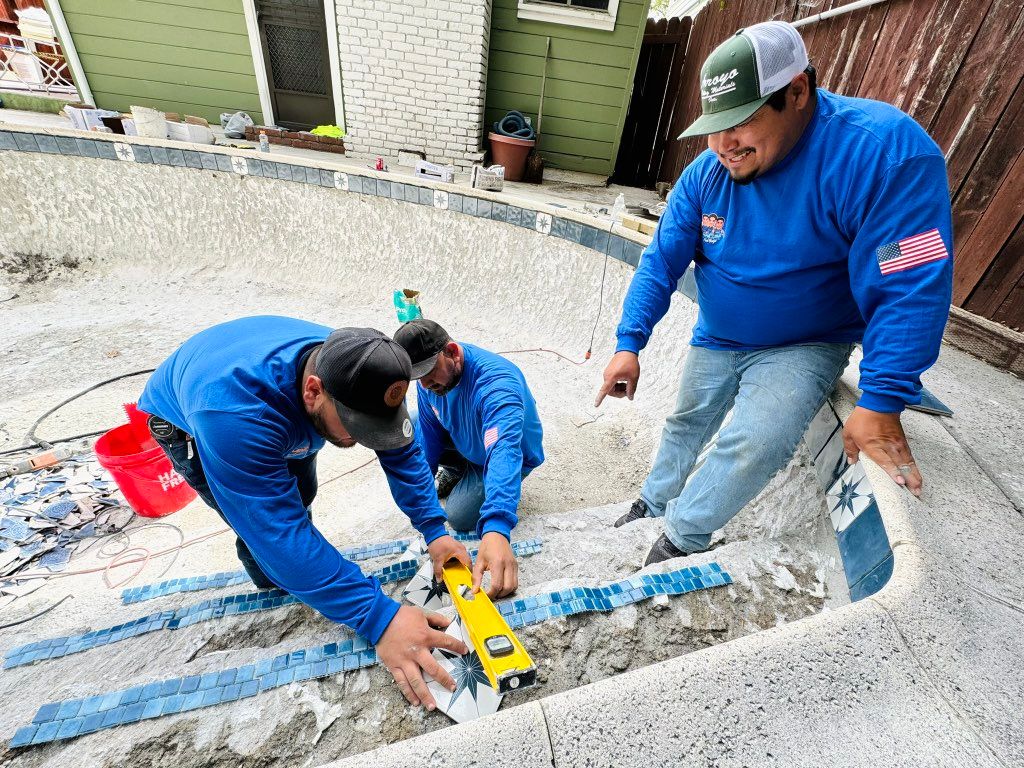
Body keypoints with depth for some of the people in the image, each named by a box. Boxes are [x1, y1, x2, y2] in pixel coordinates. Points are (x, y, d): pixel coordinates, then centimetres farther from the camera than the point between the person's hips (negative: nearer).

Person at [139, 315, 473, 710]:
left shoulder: (350, 371, -32)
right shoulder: (233, 412, -50)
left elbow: (401, 449, -20)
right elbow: (279, 533, -48)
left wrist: (434, 529, -28)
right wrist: (378, 618, -50)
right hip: (185, 420, -4)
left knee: (299, 498, 13)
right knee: (269, 529, -13)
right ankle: (274, 589, 19)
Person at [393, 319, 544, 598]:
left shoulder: (496, 384, -44)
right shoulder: (430, 378, -20)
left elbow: (503, 453, -59)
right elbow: (430, 432, -8)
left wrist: (495, 530, -71)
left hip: (515, 455, -6)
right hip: (464, 440, 6)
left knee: (459, 518, -17)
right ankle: (454, 471, 20)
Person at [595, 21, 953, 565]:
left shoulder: (886, 151, -25)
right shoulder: (705, 174, -11)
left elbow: (911, 288, -26)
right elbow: (661, 263, -9)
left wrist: (881, 404, -29)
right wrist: (629, 343, -19)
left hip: (803, 347, -4)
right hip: (715, 340, 5)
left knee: (754, 446, -26)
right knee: (685, 428, 17)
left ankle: (681, 537, 0)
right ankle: (652, 504, 43)